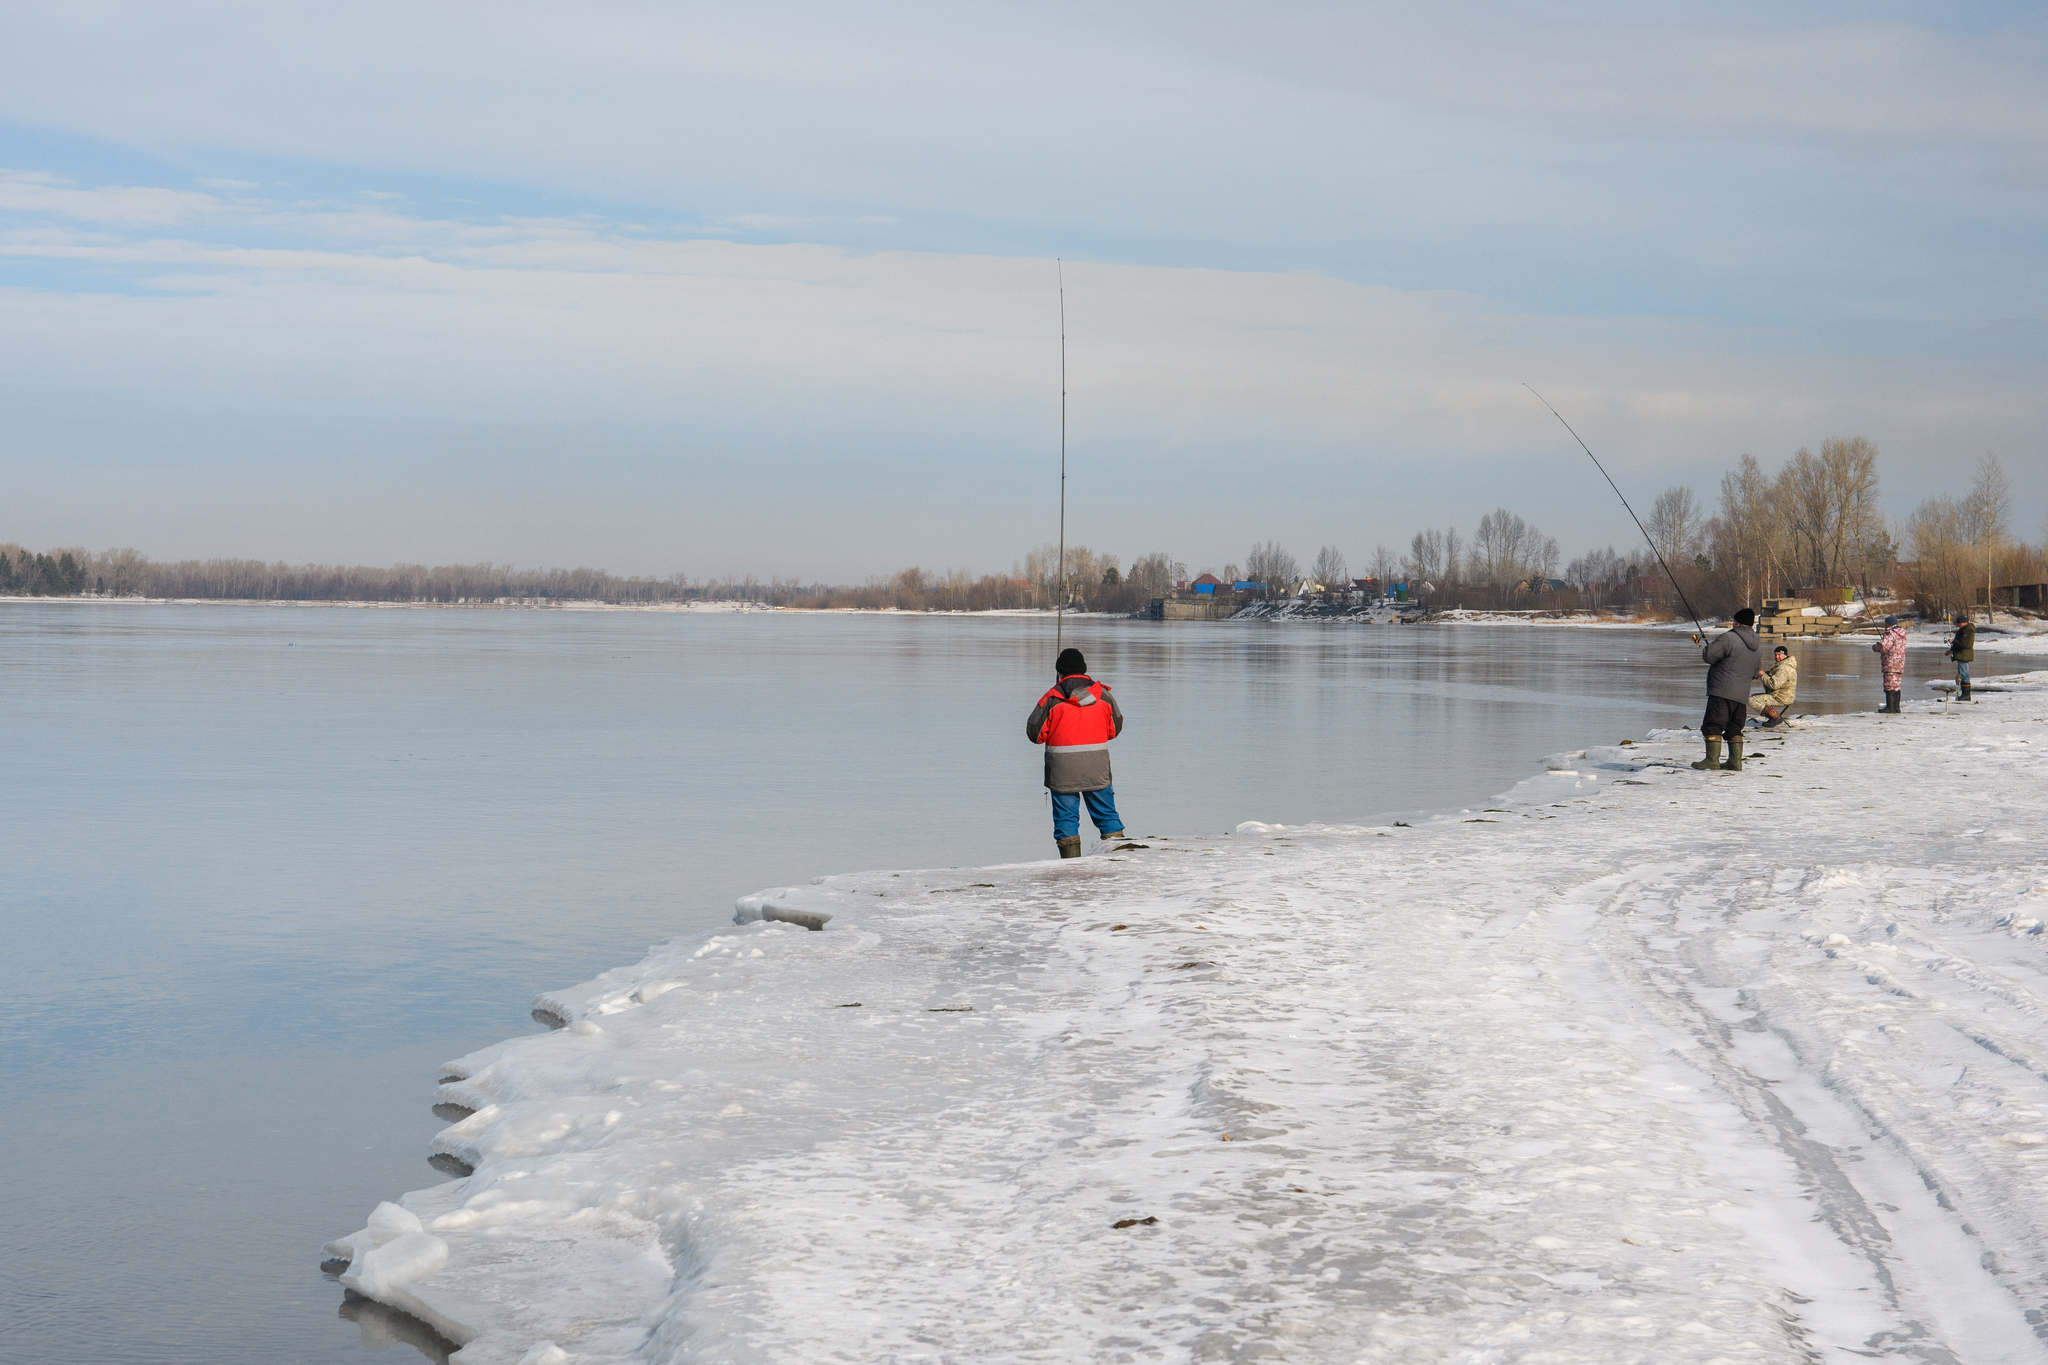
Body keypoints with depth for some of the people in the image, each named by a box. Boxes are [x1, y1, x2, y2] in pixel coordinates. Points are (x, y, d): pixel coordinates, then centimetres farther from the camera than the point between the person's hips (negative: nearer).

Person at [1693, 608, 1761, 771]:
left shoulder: (1728, 638, -11)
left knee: (1713, 726, -5)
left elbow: (1708, 656, -11)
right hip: (1742, 695, 7)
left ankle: (1712, 759, -12)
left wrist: (1709, 647, 11)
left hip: (1722, 691, -7)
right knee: (1734, 729, 13)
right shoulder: (1758, 647, 14)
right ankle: (1735, 762, 9)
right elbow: (1756, 671, 22)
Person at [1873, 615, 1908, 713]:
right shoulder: (1902, 634, 15)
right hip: (1900, 664, 9)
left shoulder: (1890, 634, -15)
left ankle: (1890, 707, -9)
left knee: (1890, 686, -7)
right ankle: (1896, 707, 16)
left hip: (1890, 665, -9)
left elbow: (1883, 646, -23)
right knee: (1896, 685, 13)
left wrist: (1874, 647, -3)